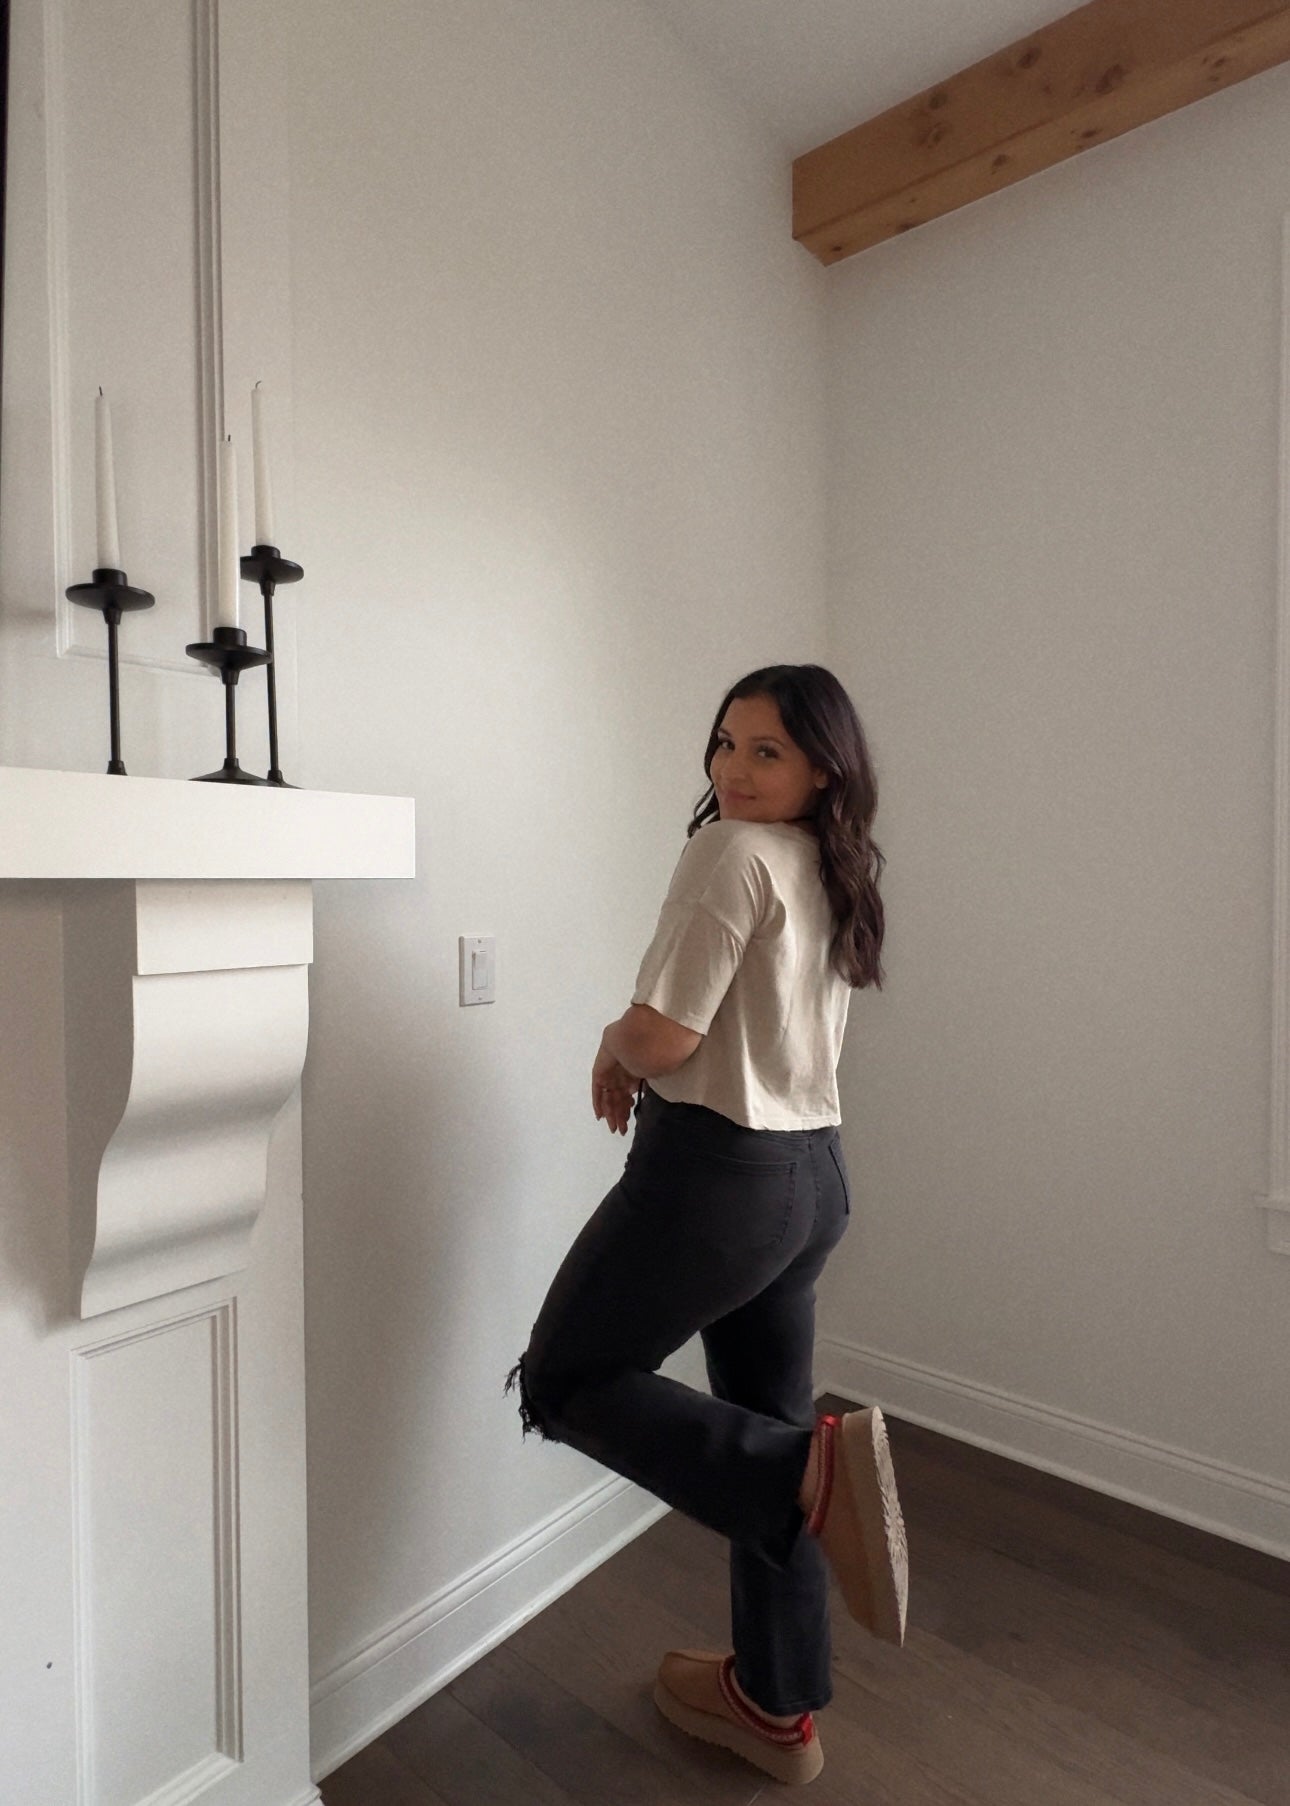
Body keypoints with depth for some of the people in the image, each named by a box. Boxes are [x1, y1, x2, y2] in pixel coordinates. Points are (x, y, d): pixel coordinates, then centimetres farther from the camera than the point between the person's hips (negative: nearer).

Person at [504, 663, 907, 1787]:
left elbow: (663, 1034, -20)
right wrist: (644, 1064, 8)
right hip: (815, 1175, 9)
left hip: (719, 1174, -9)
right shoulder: (836, 874, 13)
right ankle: (778, 1704, 37)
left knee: (566, 1381, 9)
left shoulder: (732, 850, -14)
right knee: (761, 1427, 21)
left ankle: (812, 1468, -7)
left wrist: (613, 1048, 2)